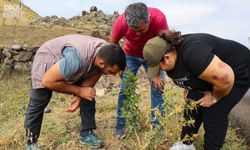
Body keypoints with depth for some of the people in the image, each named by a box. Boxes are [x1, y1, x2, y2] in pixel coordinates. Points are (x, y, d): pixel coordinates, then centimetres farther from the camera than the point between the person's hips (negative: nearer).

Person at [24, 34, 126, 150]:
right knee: (38, 104, -3)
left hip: (74, 68, 6)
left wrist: (78, 96, -21)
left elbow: (91, 78, -9)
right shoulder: (77, 58, -45)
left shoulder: (106, 55, -24)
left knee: (88, 97, -3)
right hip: (46, 60, -5)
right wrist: (79, 91, -30)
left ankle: (86, 134, 12)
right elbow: (47, 81, -35)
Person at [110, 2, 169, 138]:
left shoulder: (159, 18, -35)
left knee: (157, 87, -7)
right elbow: (113, 43, -12)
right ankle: (120, 126, 9)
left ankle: (157, 126, 8)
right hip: (130, 55, 1)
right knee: (124, 89, -5)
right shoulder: (121, 22, -31)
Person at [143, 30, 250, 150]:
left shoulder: (191, 53, -39)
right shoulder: (171, 61, -10)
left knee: (214, 112, -9)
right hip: (209, 73, 8)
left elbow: (225, 78, -37)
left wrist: (214, 98, -21)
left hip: (237, 72, -7)